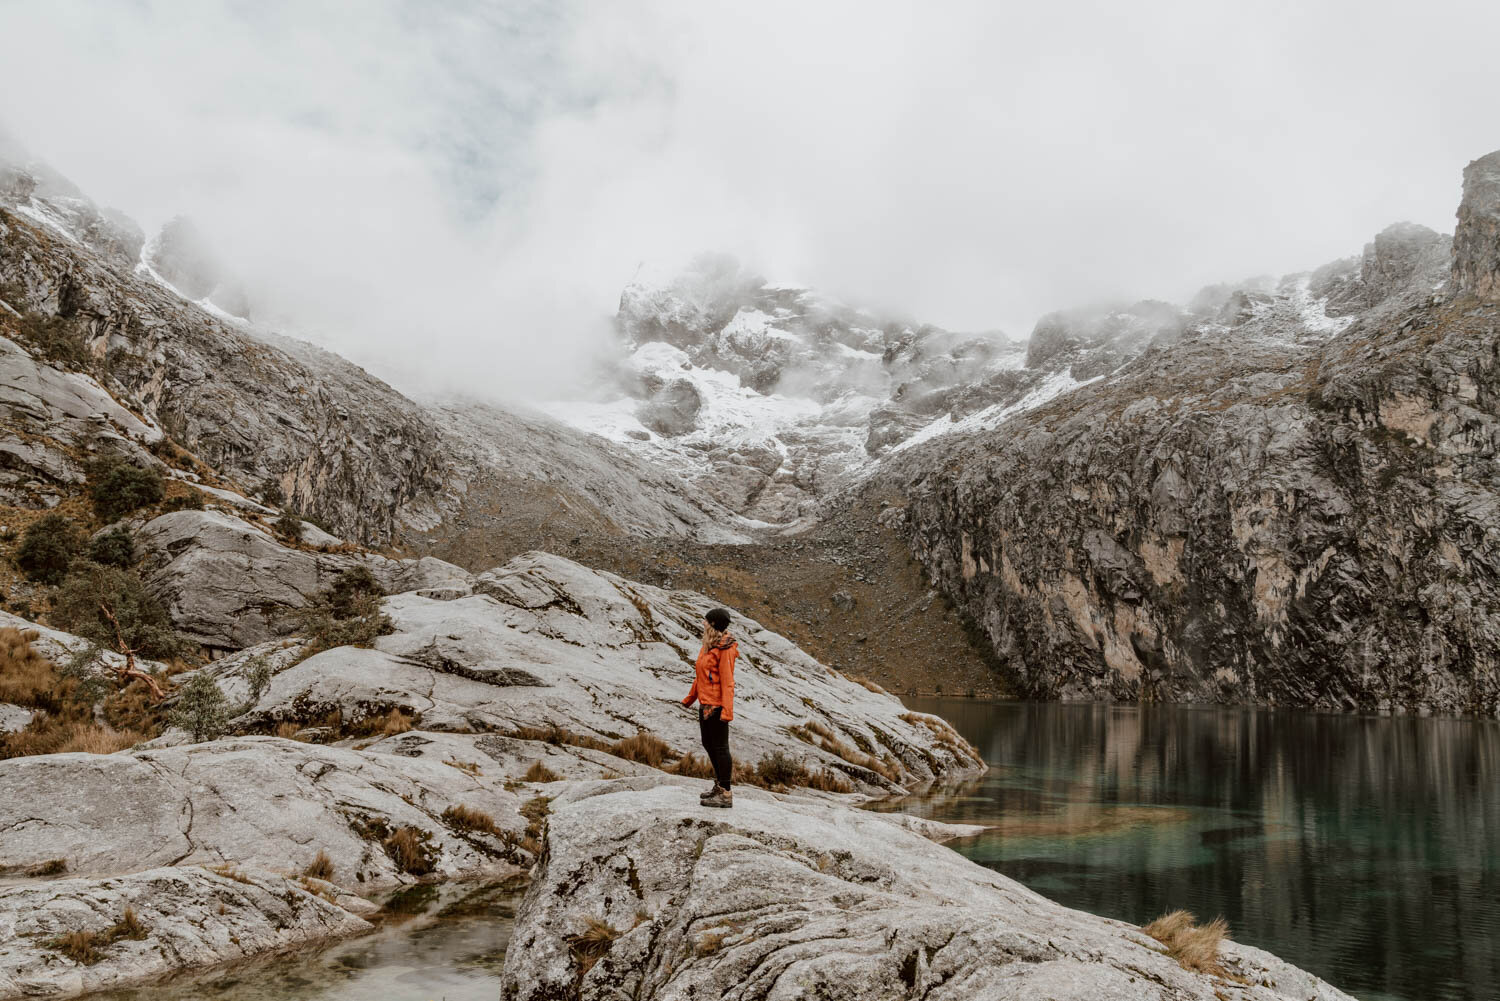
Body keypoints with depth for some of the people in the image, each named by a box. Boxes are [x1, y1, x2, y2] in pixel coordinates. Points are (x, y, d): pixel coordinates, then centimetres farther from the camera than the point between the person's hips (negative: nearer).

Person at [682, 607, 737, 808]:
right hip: (705, 704, 10)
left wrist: (727, 710, -24)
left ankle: (726, 795, 1)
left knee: (720, 748, -4)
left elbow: (727, 681, -19)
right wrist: (690, 698, 27)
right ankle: (720, 786, 32)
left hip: (717, 706, -10)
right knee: (708, 744, 18)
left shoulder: (725, 649, -16)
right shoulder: (707, 646, 12)